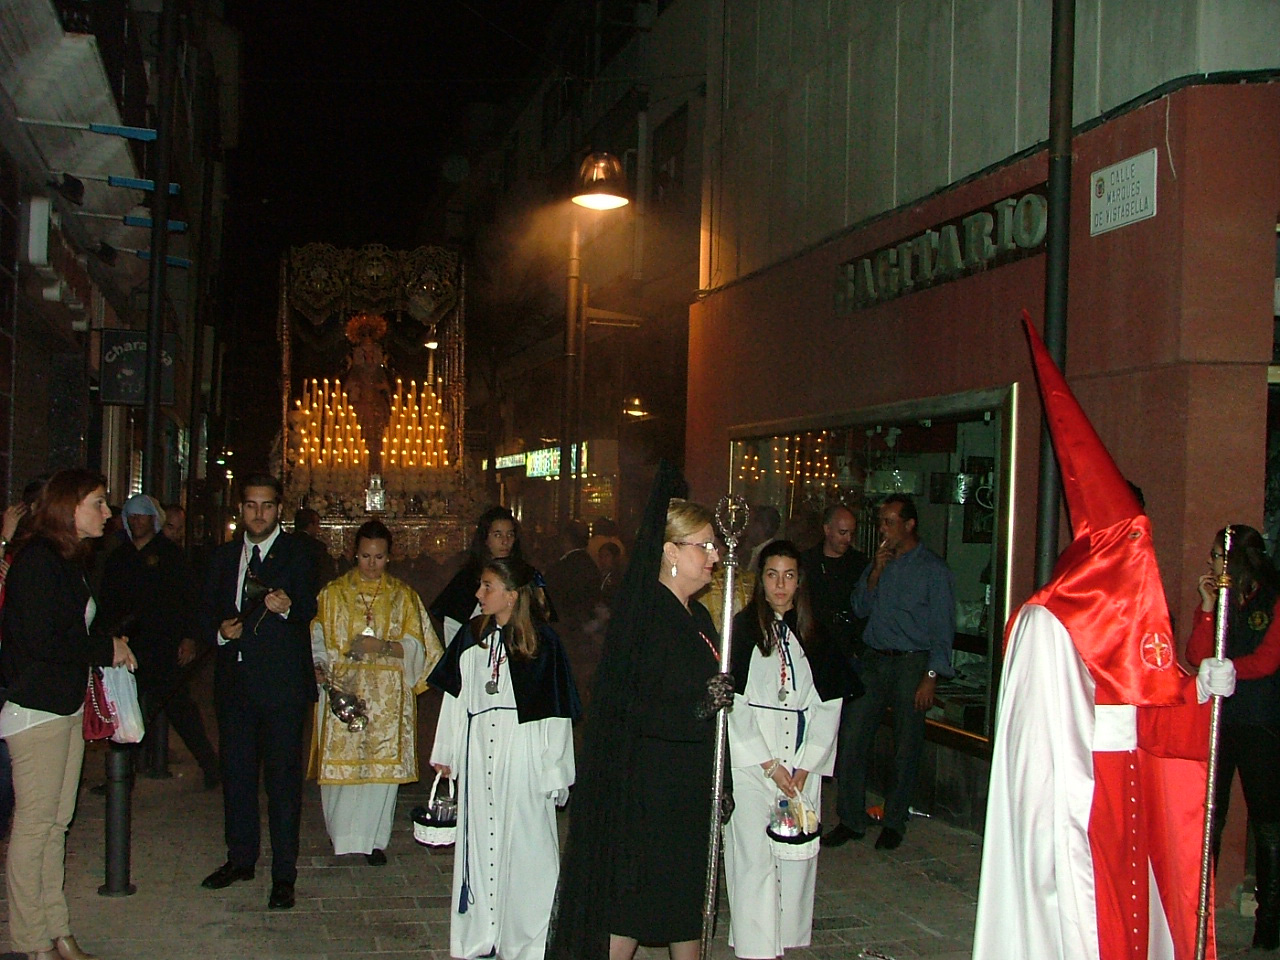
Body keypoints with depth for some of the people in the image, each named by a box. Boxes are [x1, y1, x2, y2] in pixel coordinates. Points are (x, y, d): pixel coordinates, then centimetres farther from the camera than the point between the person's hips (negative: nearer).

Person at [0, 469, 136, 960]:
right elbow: (42, 641, -21)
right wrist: (106, 649, -10)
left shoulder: (68, 560, 16)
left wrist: (110, 642, 2)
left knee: (55, 822, 11)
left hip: (68, 706, 9)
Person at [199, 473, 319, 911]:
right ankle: (240, 858, 29)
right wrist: (220, 630, -3)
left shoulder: (297, 554, -1)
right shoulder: (224, 556, 15)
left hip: (282, 681, -5)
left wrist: (287, 606, -35)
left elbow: (308, 608, -14)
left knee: (283, 777, -3)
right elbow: (207, 609, 18)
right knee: (236, 771, 14)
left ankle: (284, 874, 3)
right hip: (235, 677, 5)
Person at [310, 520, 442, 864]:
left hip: (387, 696, 0)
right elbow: (317, 639, 4)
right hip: (342, 690, 0)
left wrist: (381, 646, -15)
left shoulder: (403, 596, 8)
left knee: (383, 764, -3)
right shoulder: (333, 593, 7)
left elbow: (415, 646, 2)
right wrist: (319, 666, -16)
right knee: (341, 758, -2)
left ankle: (373, 839, 8)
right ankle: (341, 834, 15)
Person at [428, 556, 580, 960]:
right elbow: (455, 696, 14)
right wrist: (445, 754, 15)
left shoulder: (543, 640, -7)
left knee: (524, 843, 0)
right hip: (478, 752, 5)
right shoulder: (472, 635, 7)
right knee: (478, 838, 9)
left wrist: (554, 772, -6)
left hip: (524, 755, -5)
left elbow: (556, 711, -6)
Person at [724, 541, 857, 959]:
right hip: (750, 763, -4)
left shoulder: (813, 636, 11)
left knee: (797, 857, 3)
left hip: (803, 766, 4)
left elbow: (828, 705, 8)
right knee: (754, 857, -6)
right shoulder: (742, 629, -2)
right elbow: (733, 705, -7)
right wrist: (769, 764, -8)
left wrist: (804, 766, -2)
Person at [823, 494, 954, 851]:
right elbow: (860, 608, 10)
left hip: (911, 664, -4)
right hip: (872, 659, 4)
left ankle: (894, 822, 18)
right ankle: (851, 820, 9)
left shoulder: (933, 569, -3)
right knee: (851, 739, -1)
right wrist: (875, 573, -5)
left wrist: (930, 677, -12)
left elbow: (942, 630, -5)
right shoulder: (879, 561, 13)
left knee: (906, 748, 4)